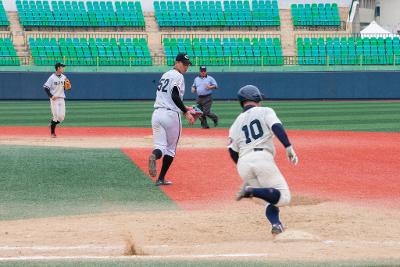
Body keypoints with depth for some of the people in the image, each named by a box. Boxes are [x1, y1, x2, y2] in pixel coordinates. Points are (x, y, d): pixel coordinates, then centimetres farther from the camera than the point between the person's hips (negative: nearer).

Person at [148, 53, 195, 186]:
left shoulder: (165, 75, 21)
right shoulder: (177, 76, -6)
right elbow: (175, 96, -19)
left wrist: (183, 108, 29)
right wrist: (186, 112, -18)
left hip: (156, 113, 6)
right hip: (171, 115, -6)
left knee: (160, 146, 3)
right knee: (171, 148, 8)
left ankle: (154, 156, -33)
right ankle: (161, 178, 6)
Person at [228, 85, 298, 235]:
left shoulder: (236, 123, 24)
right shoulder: (265, 111, 14)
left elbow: (232, 151, 18)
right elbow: (277, 127, -6)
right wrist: (289, 148, -13)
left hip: (243, 164, 5)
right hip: (262, 157, -5)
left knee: (273, 199, 11)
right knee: (283, 197, -6)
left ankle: (276, 224, -19)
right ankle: (252, 191, -26)